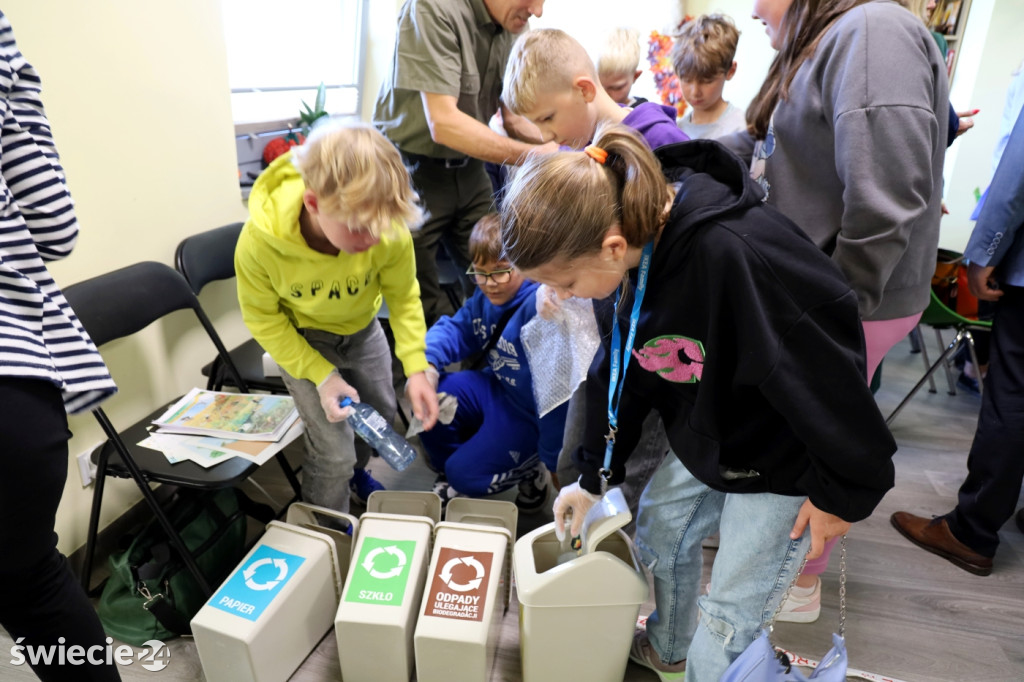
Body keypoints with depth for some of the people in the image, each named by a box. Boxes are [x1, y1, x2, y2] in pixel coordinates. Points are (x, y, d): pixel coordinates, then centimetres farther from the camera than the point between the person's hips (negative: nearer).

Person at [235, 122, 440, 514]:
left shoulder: (390, 233, -34)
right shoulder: (259, 243, -36)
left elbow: (404, 297, -15)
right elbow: (264, 320, -17)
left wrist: (416, 368, -23)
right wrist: (323, 376, -22)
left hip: (362, 329, 3)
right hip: (301, 338, -3)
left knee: (381, 413, 20)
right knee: (334, 451, -6)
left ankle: (355, 473, 55)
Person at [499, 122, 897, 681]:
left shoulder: (732, 253, -39)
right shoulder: (638, 243, -11)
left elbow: (826, 372, -29)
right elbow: (623, 370, 2)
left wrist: (843, 492, -15)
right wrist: (593, 478, 9)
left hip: (785, 460, -7)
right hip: (706, 437, 8)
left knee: (728, 622, 3)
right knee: (658, 531, 22)